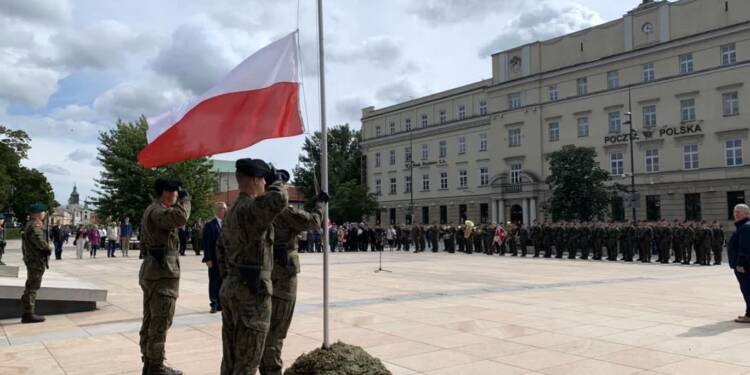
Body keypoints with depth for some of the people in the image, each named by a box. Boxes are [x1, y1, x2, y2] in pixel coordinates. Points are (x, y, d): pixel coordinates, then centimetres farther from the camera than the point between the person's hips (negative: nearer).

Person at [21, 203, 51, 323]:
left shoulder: (30, 225, 15)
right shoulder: (34, 226, -18)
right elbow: (41, 242, -27)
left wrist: (46, 248, 5)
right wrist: (49, 249, -9)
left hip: (32, 260, 11)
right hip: (36, 261, -11)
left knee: (31, 287, 17)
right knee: (32, 288, -5)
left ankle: (27, 313, 25)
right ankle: (28, 314, -1)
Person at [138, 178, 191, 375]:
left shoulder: (151, 210, 18)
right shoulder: (158, 211, -15)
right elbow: (180, 218, -35)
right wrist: (185, 199, -19)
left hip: (151, 269, 11)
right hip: (163, 271, -11)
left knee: (150, 320, 14)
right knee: (160, 322, -5)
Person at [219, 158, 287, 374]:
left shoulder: (231, 211, 13)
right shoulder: (251, 208, -17)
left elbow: (222, 250, 19)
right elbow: (279, 199, -37)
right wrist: (276, 181, -15)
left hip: (230, 288, 9)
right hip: (252, 291, -9)